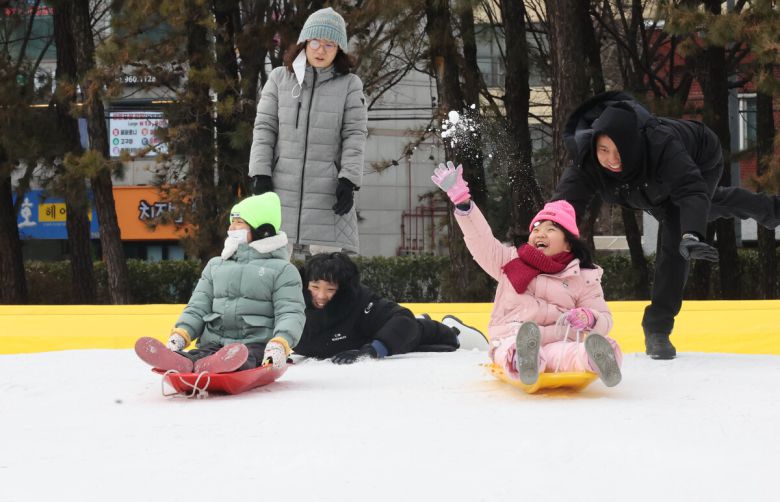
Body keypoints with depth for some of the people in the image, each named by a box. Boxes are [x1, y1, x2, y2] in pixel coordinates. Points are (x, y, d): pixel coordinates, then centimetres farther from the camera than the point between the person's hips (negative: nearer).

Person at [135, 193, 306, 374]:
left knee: (246, 360, -41)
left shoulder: (282, 270, 10)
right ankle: (178, 362, -65)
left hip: (257, 345, -4)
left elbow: (291, 313, -1)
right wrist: (180, 334, -4)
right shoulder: (216, 265, 25)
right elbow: (198, 307, 18)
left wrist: (279, 345, -23)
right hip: (214, 344, 4)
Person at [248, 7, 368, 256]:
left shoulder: (350, 84, 6)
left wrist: (348, 181, -10)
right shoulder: (279, 78, 9)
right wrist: (260, 174, -3)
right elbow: (264, 128, 7)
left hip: (327, 191, -2)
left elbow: (355, 136, 1)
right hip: (282, 188, 2)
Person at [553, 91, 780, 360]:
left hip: (701, 163, -6)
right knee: (711, 206, 33)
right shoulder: (586, 161, -39)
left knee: (673, 239, -23)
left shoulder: (660, 144, -50)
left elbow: (691, 189, -59)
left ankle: (658, 327, -12)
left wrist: (691, 235, -78)